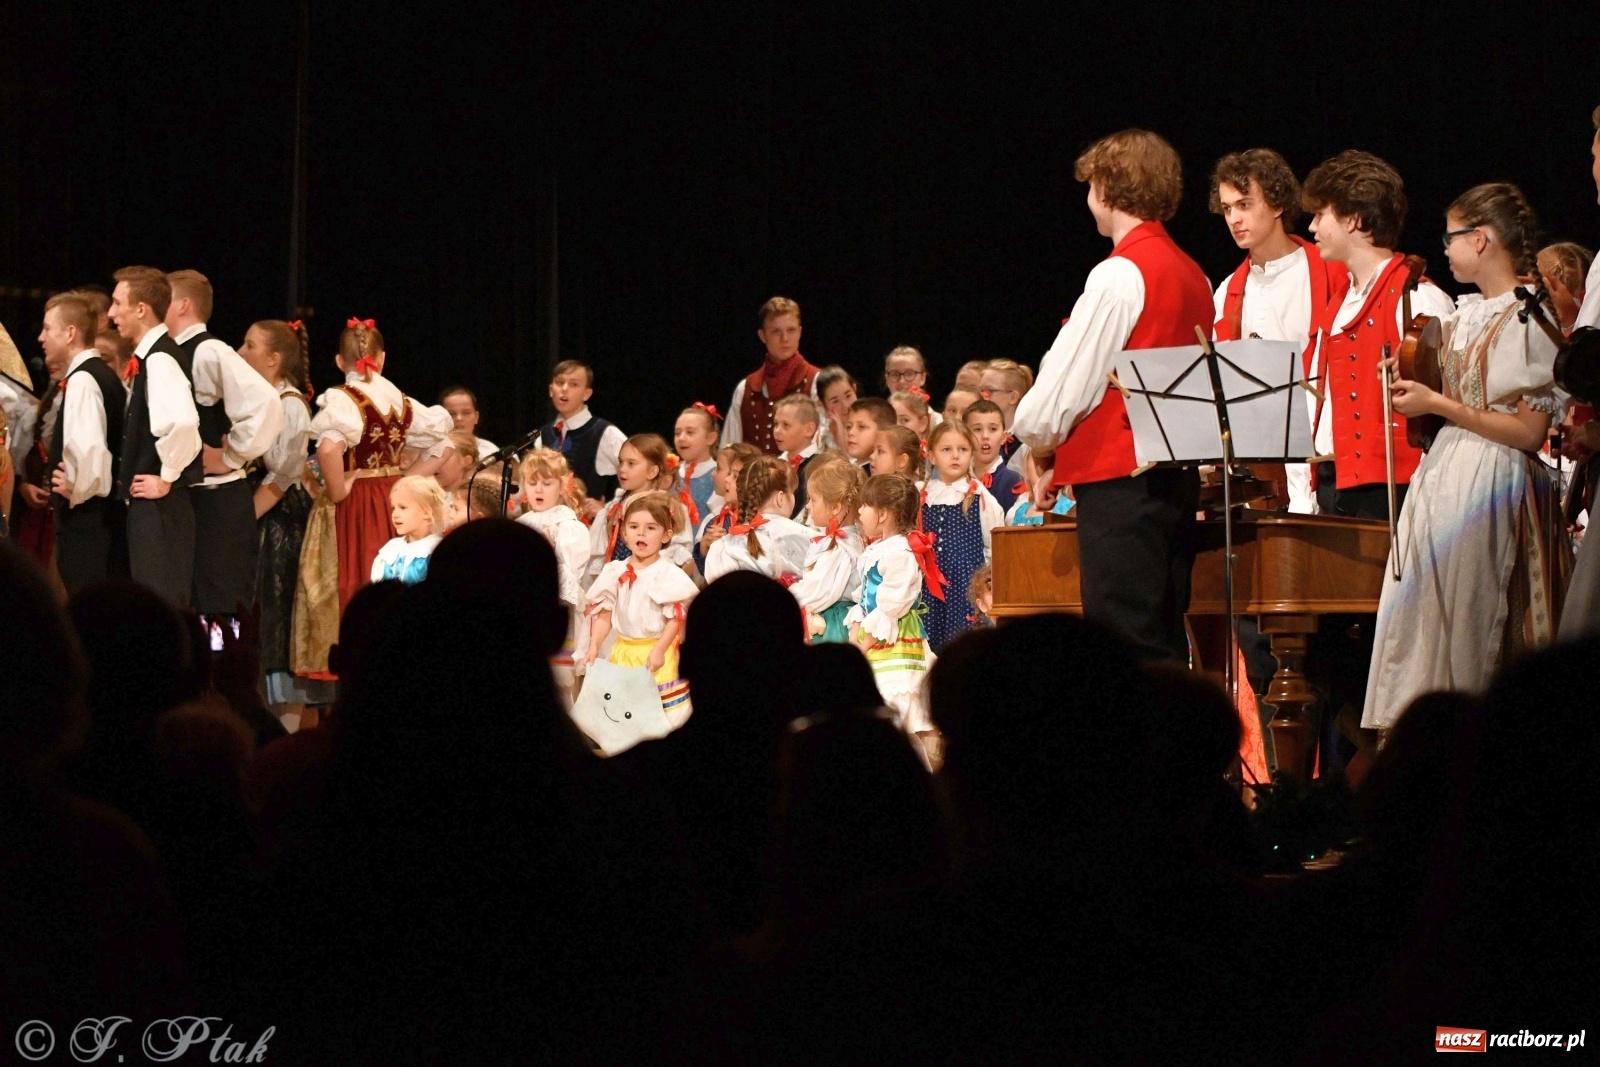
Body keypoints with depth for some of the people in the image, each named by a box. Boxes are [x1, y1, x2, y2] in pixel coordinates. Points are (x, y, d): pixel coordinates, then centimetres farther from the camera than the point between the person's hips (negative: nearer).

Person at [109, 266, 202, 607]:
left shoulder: (160, 359, -17)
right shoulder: (147, 357, 13)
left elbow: (182, 422, -34)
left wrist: (167, 479, -21)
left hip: (158, 505, -10)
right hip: (146, 504, 10)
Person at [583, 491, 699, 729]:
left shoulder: (669, 575, -10)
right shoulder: (614, 572, 4)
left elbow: (676, 617, -13)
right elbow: (603, 612, 6)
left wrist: (659, 650, -21)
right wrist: (594, 646, -5)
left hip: (655, 652, -5)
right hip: (623, 652, 5)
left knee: (660, 714, -6)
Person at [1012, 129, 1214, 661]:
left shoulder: (1121, 274, -12)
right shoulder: (1191, 275, 14)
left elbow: (1070, 378, -12)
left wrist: (1043, 449, 8)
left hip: (1119, 478, -9)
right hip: (1175, 474, 9)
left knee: (1123, 642, -9)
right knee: (1164, 643, 10)